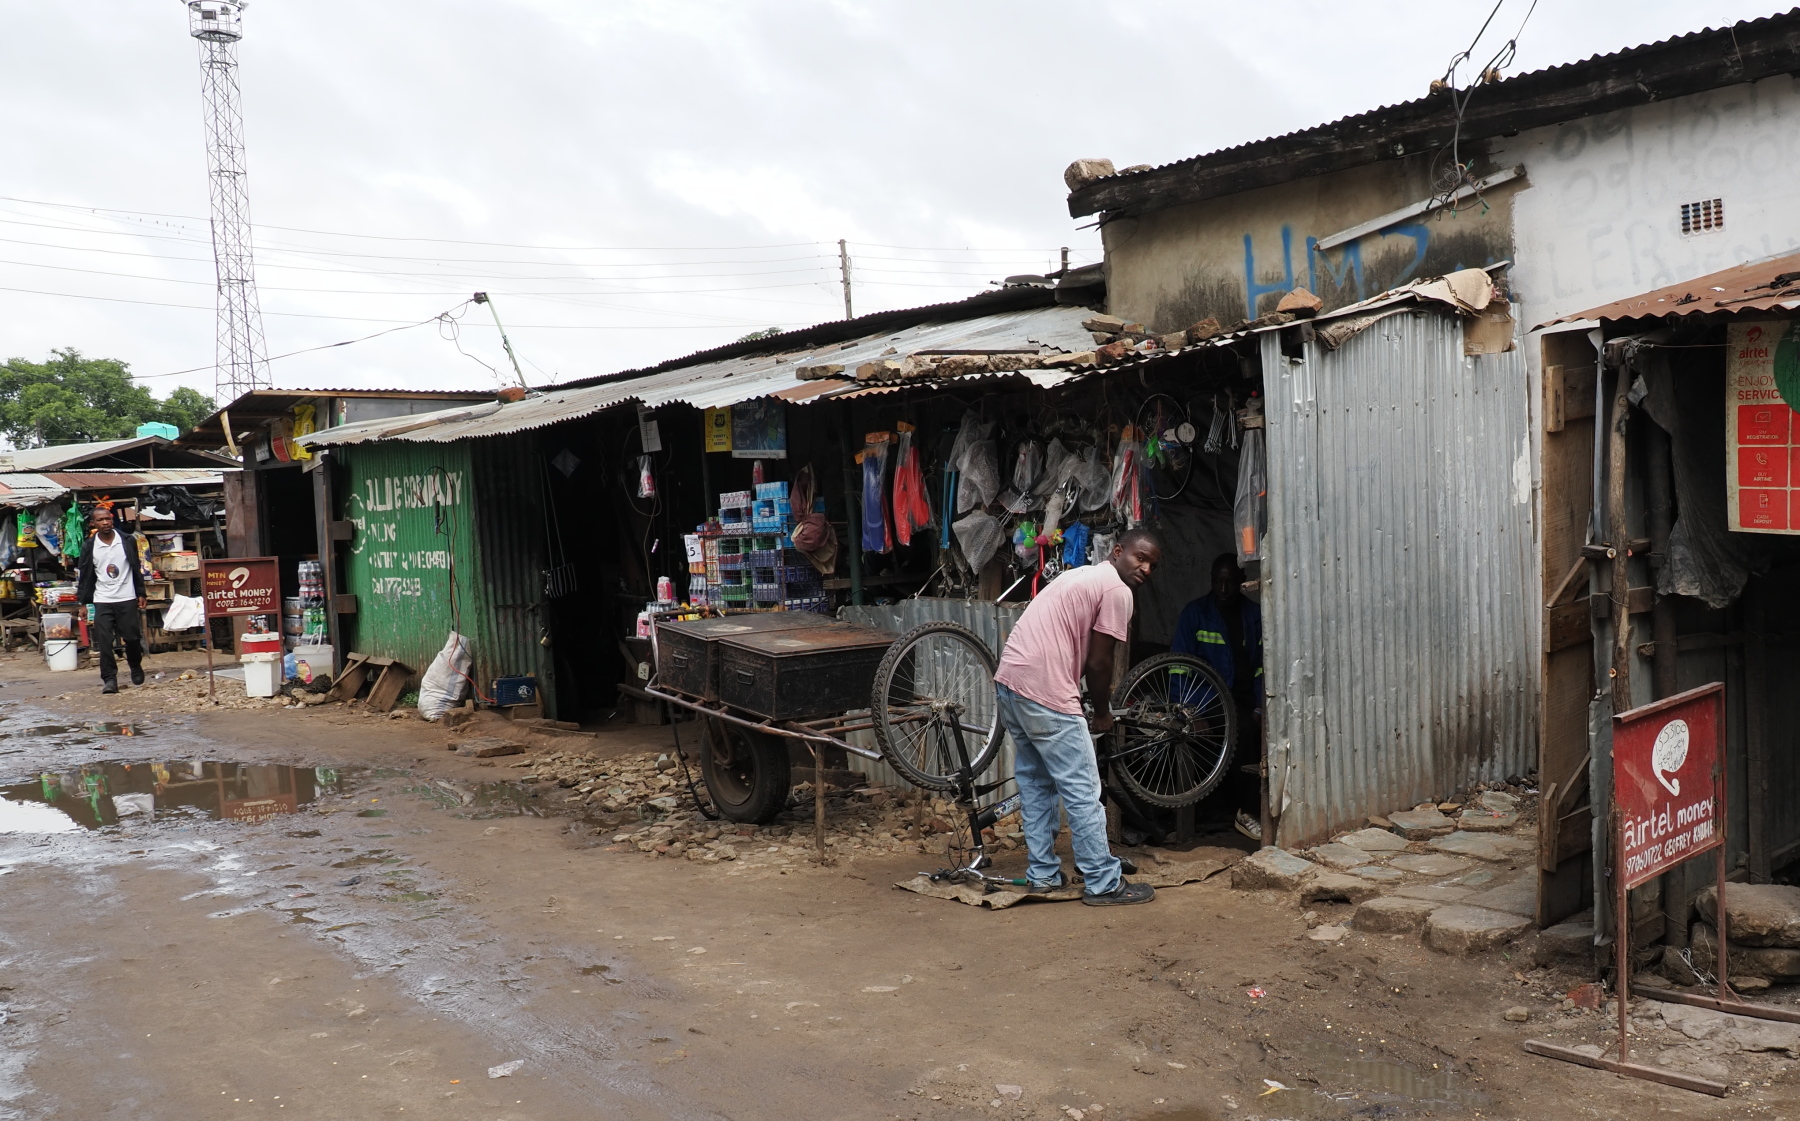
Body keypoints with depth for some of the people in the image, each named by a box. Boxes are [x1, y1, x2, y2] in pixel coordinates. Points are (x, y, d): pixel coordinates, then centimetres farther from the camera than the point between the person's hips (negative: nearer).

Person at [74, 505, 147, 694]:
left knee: (132, 637, 5)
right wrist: (82, 601, 2)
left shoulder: (128, 541, 2)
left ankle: (136, 668, 30)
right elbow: (83, 575, 6)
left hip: (127, 598, 0)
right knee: (104, 641, -7)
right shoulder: (89, 546, 1)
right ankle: (109, 679, -3)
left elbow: (137, 569, 8)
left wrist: (141, 593, 5)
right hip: (102, 601, 0)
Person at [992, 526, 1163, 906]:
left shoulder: (1081, 575, 23)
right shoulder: (1117, 591, -6)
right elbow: (1099, 663, -7)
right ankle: (1104, 885, 6)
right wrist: (1103, 713, 9)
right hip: (1045, 692, -10)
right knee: (1082, 792, -1)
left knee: (1035, 783, 19)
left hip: (1009, 679, 10)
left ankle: (1043, 875, 26)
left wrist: (1098, 701, 28)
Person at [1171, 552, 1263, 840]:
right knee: (1244, 729, -30)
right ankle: (1248, 810, -19)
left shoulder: (1254, 616, 13)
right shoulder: (1195, 613, 3)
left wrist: (1260, 705, -3)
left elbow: (1262, 666, 10)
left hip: (1246, 696, 3)